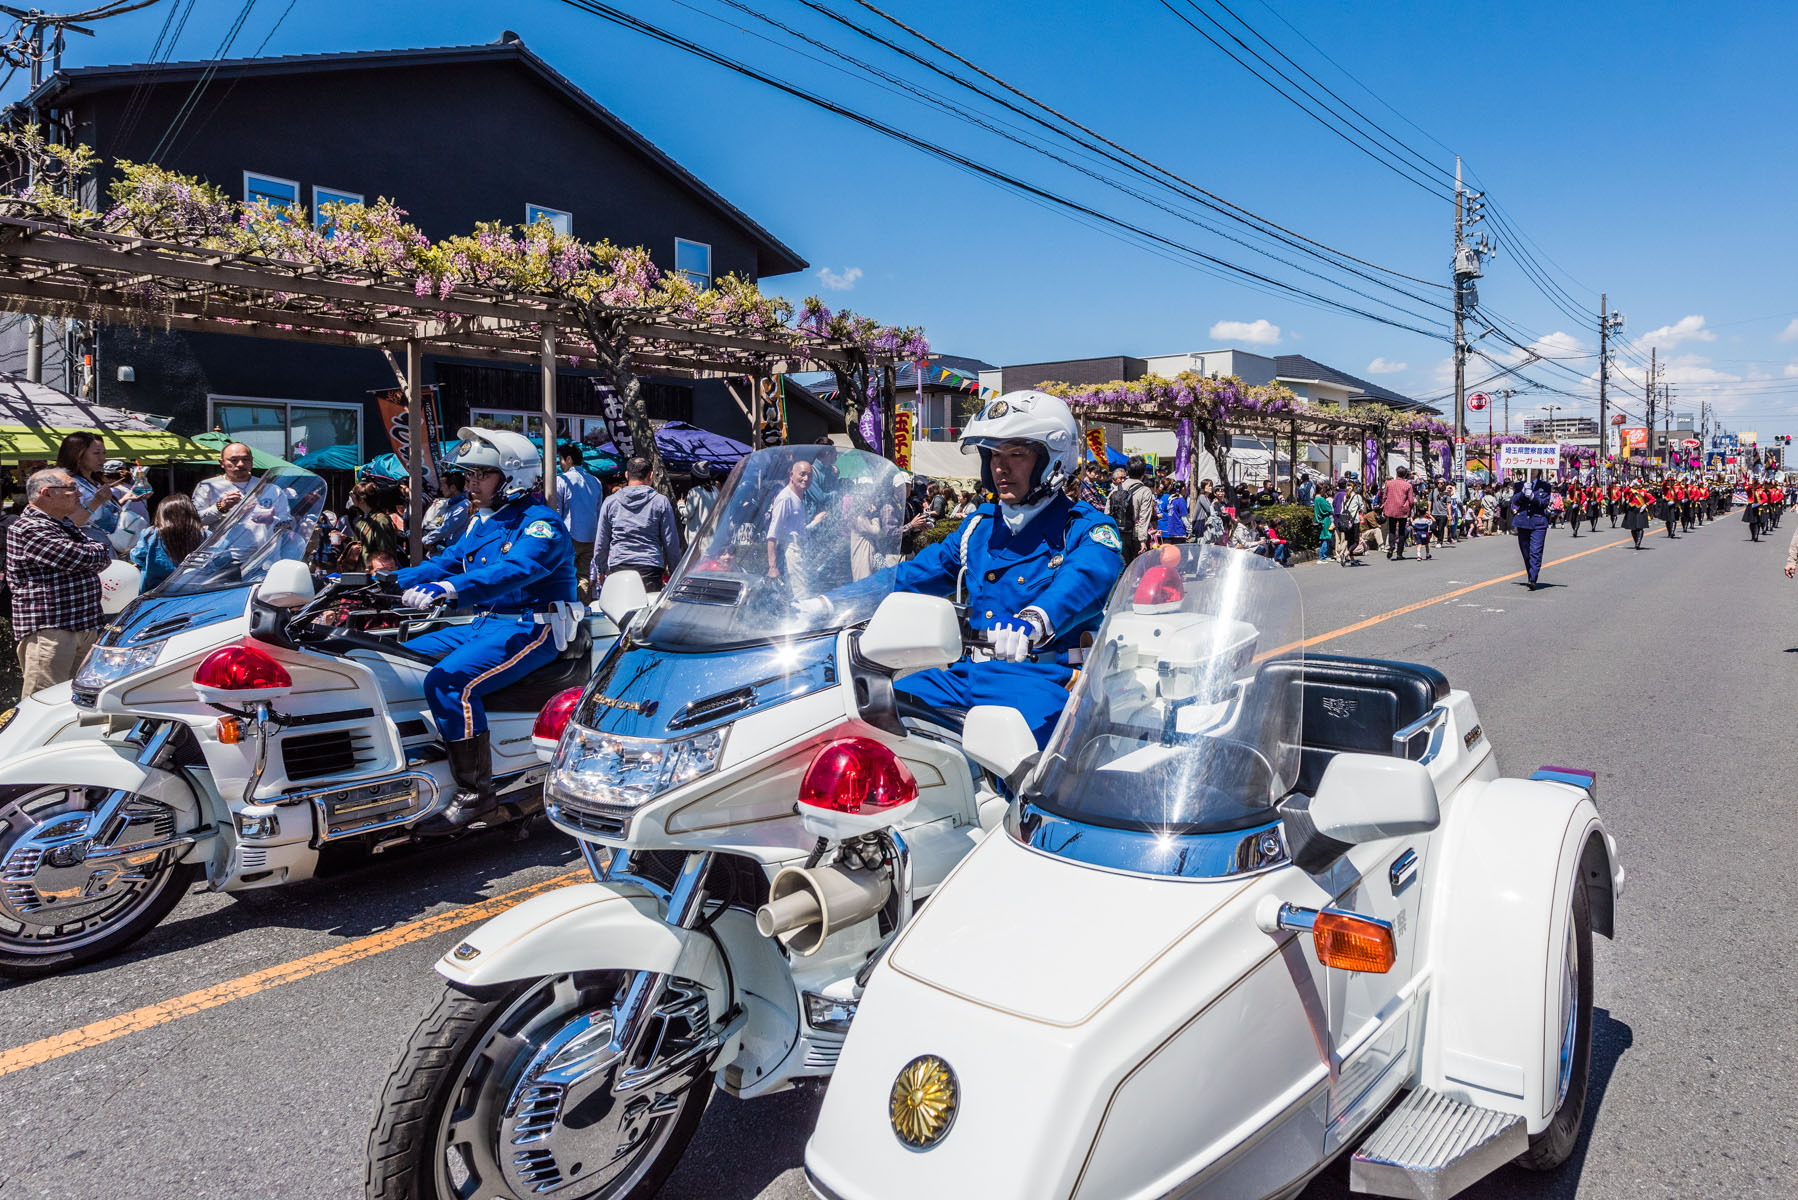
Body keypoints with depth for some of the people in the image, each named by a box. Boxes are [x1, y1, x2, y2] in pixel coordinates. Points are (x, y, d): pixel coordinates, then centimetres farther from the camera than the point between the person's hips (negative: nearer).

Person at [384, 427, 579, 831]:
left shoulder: (541, 524, -13)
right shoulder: (483, 522, 18)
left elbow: (513, 571, -31)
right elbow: (448, 562, 16)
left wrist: (448, 588, -45)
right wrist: (395, 581, 0)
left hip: (532, 629, -10)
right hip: (485, 624, 10)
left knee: (449, 680, -30)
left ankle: (476, 793, -24)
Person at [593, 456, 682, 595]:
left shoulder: (610, 501, 8)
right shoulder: (661, 501, 3)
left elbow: (601, 543, 12)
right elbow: (671, 542, 5)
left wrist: (600, 569, 24)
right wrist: (674, 570, 15)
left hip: (617, 567, 2)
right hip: (650, 567, -1)